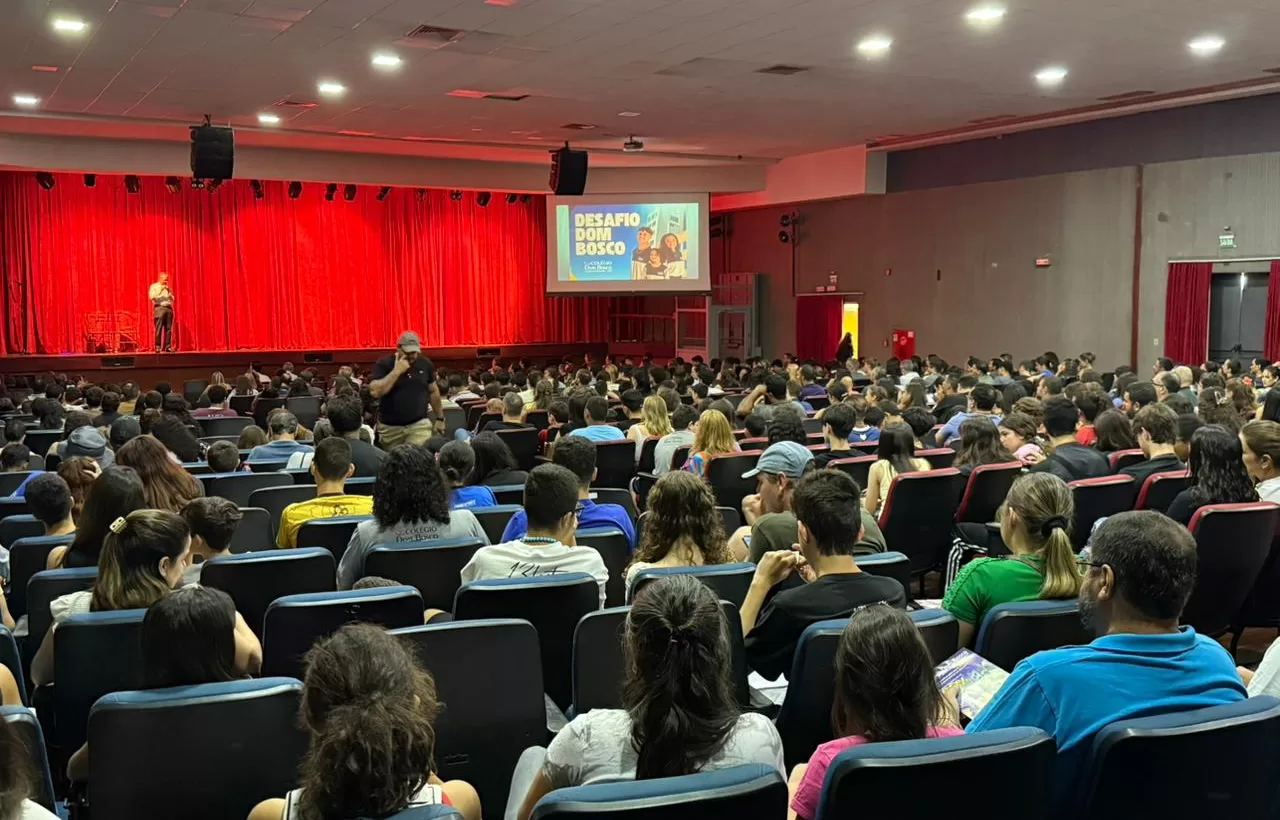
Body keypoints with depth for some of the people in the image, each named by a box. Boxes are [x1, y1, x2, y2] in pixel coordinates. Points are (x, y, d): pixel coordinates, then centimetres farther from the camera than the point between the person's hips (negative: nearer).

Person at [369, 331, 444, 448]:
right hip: (390, 427, 0)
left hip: (419, 425, 1)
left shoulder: (425, 364, 2)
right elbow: (375, 392, -21)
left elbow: (433, 391, 14)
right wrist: (396, 371, -22)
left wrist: (440, 418, 16)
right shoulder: (383, 364, -7)